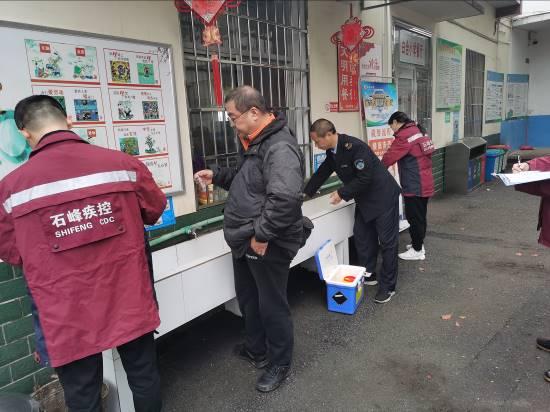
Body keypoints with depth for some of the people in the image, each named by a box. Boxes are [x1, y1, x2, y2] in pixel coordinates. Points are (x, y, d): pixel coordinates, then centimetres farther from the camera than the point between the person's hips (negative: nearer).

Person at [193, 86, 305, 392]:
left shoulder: (280, 147, -24)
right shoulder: (256, 142, 12)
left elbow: (284, 197, -36)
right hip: (247, 241, 10)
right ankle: (257, 350, 46)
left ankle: (280, 364, 30)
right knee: (248, 299, 24)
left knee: (272, 305, 7)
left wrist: (262, 235, -29)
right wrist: (218, 175, 11)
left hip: (268, 245, -10)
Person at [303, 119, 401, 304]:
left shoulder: (355, 147, -27)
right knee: (361, 237, 12)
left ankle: (388, 286, 9)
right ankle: (368, 275, 27)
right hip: (364, 199, 9)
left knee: (387, 241, 0)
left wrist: (342, 193, -19)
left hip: (383, 196, -9)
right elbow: (322, 173, 13)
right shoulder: (332, 151, 0)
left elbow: (364, 178, -27)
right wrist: (305, 193, 16)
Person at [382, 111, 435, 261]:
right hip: (424, 184, 9)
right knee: (420, 216, 19)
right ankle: (419, 244, 31)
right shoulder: (419, 131, 11)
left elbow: (390, 156, -16)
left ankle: (417, 250, 11)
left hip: (414, 186, -9)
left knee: (414, 217, 1)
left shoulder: (404, 135, -17)